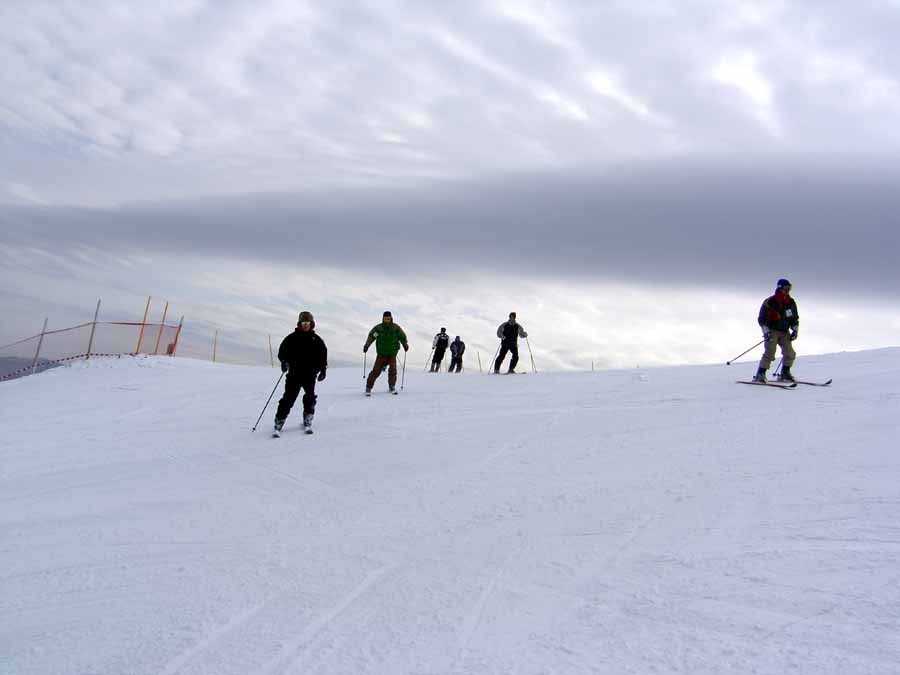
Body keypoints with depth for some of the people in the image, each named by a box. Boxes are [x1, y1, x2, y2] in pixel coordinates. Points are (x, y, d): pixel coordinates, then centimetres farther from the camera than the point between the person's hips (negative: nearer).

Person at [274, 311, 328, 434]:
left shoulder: (316, 340, 9)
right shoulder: (292, 338, 4)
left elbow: (323, 355, 15)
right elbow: (282, 351, 5)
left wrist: (323, 370, 8)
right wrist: (284, 361, -13)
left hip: (310, 374, 2)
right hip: (294, 373, -1)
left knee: (310, 397, -6)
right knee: (288, 398, -5)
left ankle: (308, 422, 9)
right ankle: (279, 423, -1)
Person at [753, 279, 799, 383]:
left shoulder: (791, 303, 6)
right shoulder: (769, 302, -11)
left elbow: (795, 318, 17)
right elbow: (762, 319, -9)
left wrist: (795, 330, 5)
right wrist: (766, 331, -18)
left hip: (784, 332, 6)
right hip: (772, 331, -6)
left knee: (790, 353, -1)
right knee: (770, 352, -19)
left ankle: (785, 374, 15)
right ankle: (760, 374, -15)